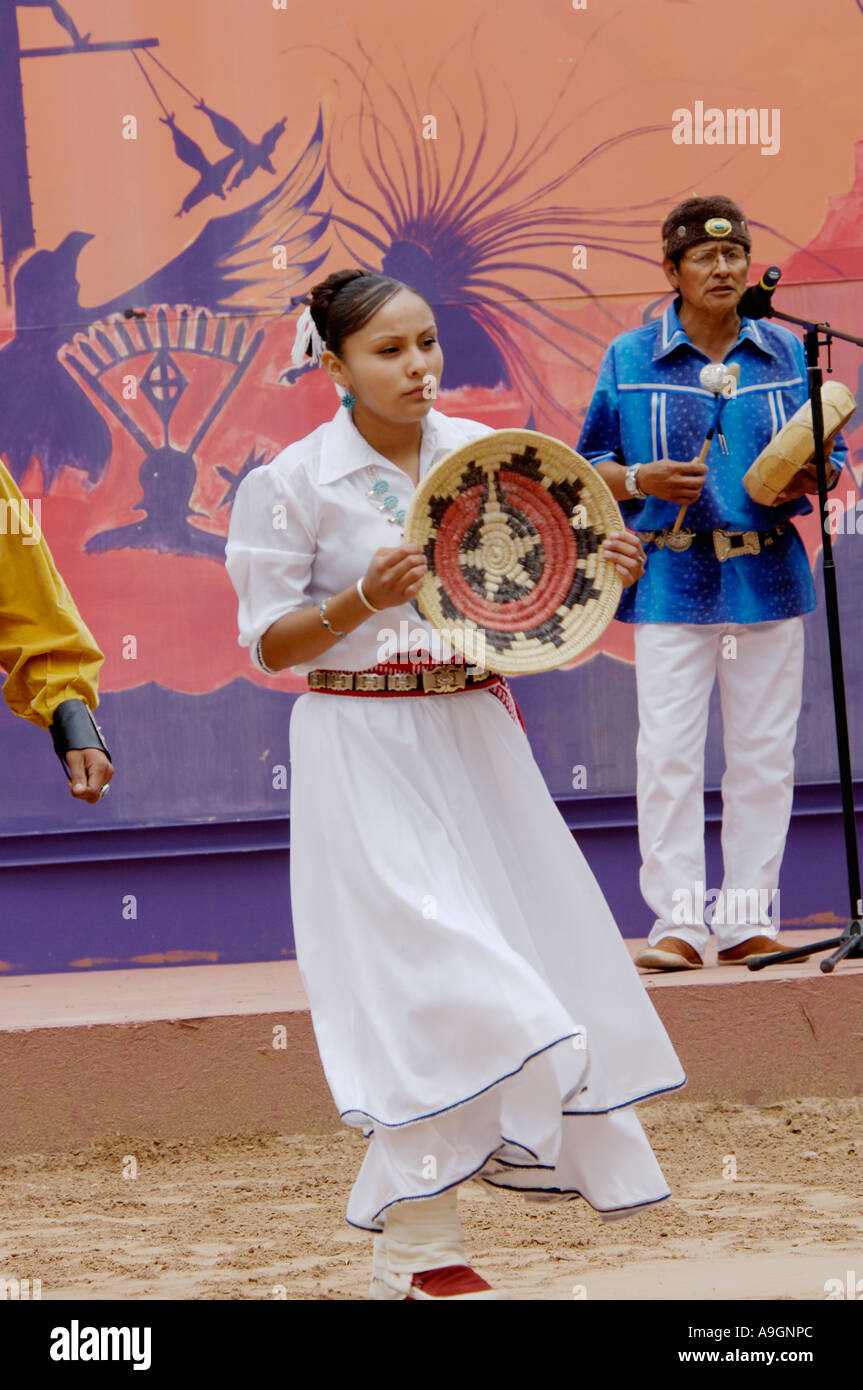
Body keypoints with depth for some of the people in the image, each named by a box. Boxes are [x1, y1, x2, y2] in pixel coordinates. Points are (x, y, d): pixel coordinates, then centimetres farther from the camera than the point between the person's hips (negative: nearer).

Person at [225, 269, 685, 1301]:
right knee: (424, 979, -10)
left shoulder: (482, 454, 4)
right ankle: (420, 1254, -2)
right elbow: (268, 644, -6)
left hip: (476, 738, 6)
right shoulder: (296, 482, -8)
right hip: (364, 751, -5)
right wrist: (361, 601, -23)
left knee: (514, 961, 7)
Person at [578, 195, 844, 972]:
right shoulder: (630, 360, 4)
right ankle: (678, 922, -5)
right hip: (671, 580, -2)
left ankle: (749, 921, 9)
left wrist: (809, 480, -7)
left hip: (767, 577, 2)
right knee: (669, 751, -8)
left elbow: (827, 454, 15)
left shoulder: (785, 355, 9)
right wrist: (641, 481, -13)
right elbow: (591, 464, 7)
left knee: (764, 752, 3)